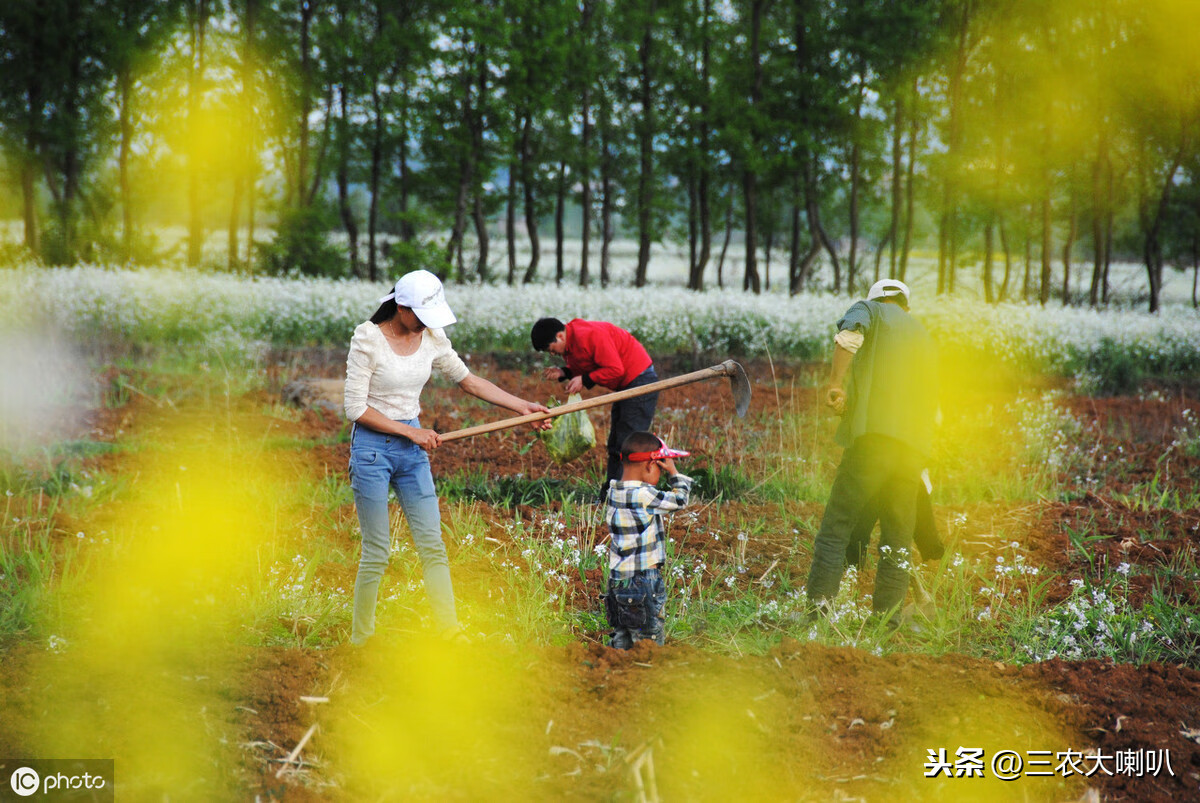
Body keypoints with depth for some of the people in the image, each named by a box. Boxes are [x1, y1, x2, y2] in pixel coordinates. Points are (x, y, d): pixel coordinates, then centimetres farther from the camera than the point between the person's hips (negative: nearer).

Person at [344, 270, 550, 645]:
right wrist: (411, 432, -14)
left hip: (413, 450, 5)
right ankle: (360, 641, 12)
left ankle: (450, 633, 4)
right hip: (372, 447, -5)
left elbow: (468, 380, 14)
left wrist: (522, 406, 9)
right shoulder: (367, 340, -15)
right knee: (377, 554, -1)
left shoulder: (432, 338, 2)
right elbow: (356, 407, -15)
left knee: (433, 546, 2)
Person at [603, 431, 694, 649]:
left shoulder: (614, 491, 2)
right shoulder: (644, 496, -21)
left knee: (622, 633, 17)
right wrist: (673, 472, -1)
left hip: (618, 579, 8)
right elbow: (680, 500, -12)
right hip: (643, 580, -8)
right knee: (650, 638, 0)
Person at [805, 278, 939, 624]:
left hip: (874, 431, -5)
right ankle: (886, 616, 6)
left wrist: (835, 384, -11)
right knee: (897, 534, 10)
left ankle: (819, 606, -14)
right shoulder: (923, 336, 28)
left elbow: (849, 337, -13)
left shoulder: (870, 310, 11)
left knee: (838, 521, -4)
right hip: (915, 444, 5)